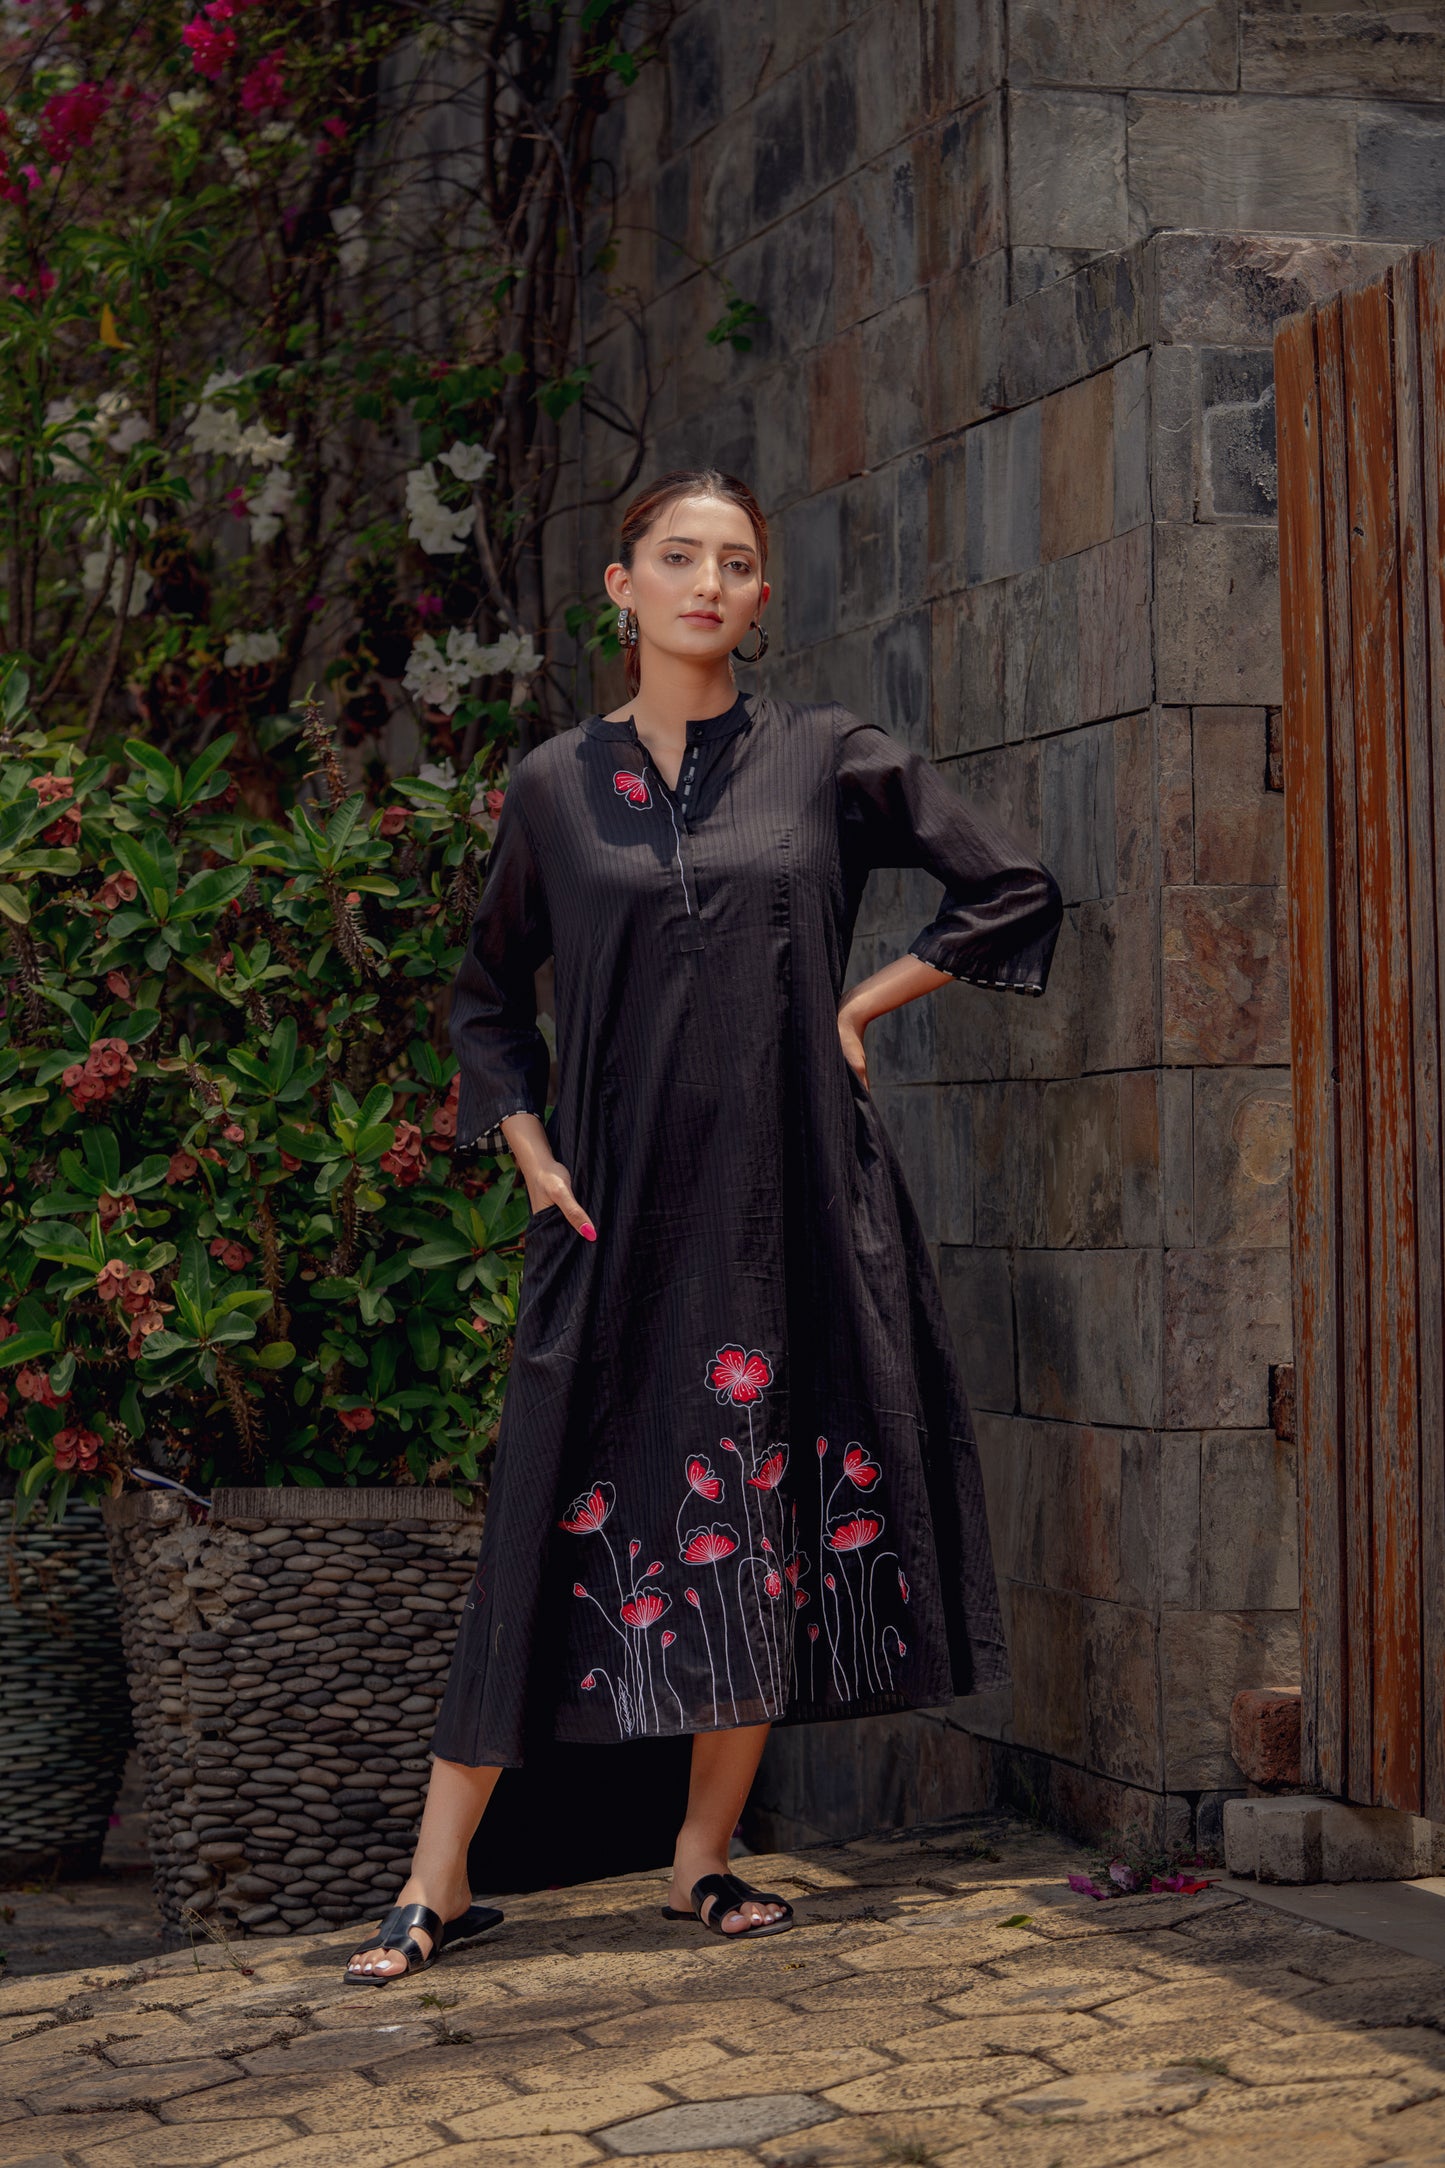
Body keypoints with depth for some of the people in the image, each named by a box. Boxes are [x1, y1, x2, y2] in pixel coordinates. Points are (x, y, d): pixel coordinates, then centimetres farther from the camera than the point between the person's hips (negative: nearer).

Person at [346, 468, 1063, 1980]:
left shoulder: (826, 758, 4)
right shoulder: (556, 787, 7)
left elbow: (1013, 890, 9)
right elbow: (487, 996, 17)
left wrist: (863, 1006, 3)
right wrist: (532, 1153, 4)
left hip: (790, 1202, 0)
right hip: (620, 1213, 0)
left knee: (765, 1520, 2)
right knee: (559, 1515, -3)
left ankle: (704, 1857, 16)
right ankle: (438, 1881, 3)